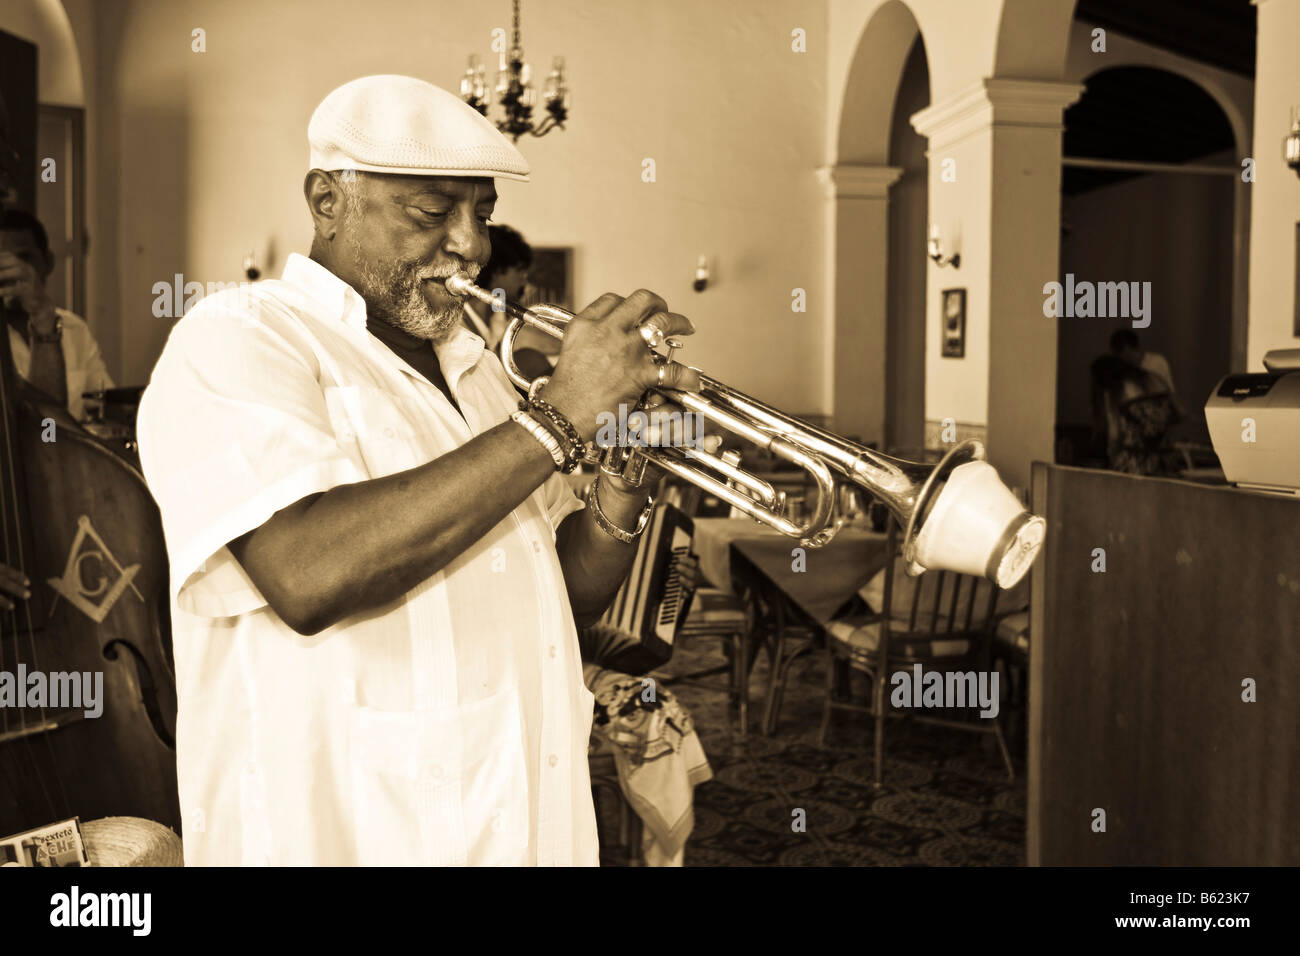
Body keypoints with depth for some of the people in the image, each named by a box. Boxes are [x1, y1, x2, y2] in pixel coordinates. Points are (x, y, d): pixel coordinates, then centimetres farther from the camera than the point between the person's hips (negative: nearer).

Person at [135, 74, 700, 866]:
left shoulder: (473, 363, 10)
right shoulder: (237, 339, -10)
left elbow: (563, 606, 12)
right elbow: (309, 575, -28)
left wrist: (624, 487, -7)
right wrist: (558, 420, -23)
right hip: (349, 836, -6)